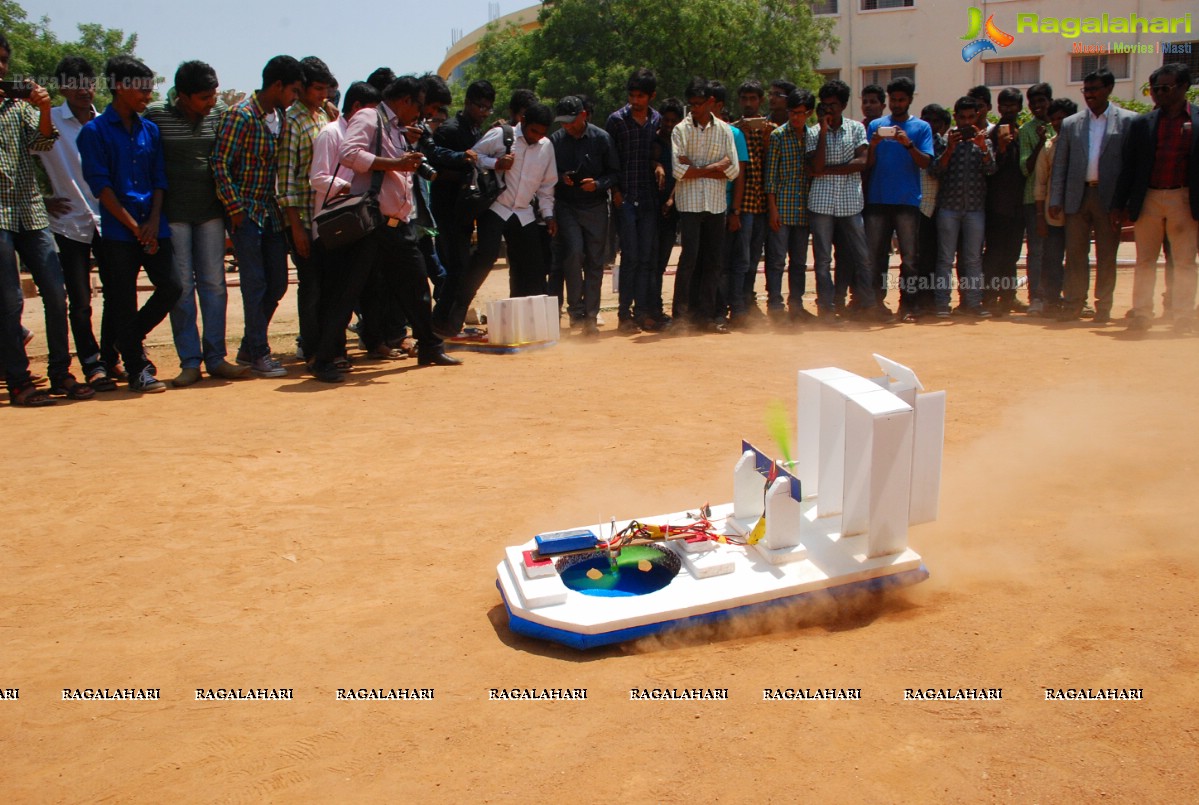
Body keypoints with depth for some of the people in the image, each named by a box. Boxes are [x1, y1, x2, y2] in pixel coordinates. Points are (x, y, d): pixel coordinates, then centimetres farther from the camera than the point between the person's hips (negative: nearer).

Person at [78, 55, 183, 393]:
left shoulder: (150, 130, 12)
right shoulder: (94, 131, -3)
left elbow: (159, 179, 9)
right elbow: (100, 185, -8)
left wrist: (154, 222, -5)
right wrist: (135, 227, -11)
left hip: (153, 228, 4)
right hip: (118, 232, -4)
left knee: (171, 287, -2)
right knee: (123, 303, 0)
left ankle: (131, 339, 24)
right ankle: (137, 370, 13)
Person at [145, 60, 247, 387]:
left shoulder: (219, 112, 5)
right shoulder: (156, 114, -4)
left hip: (210, 209, 3)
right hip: (173, 212, -3)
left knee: (214, 283, 4)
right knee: (182, 286, 0)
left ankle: (216, 357, 11)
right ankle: (189, 362, 6)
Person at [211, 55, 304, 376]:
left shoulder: (278, 117, 12)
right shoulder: (242, 115, -11)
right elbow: (220, 163, -15)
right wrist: (235, 208, -16)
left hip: (271, 213, 8)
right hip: (247, 213, -8)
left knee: (277, 284, 10)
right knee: (255, 284, -3)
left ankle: (249, 347, 24)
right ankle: (259, 354, 7)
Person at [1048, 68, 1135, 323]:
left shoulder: (1128, 121, 3)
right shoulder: (1071, 124, 11)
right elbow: (1059, 165, 9)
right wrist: (1055, 199, 1)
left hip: (1109, 197, -2)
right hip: (1077, 196, 2)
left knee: (1106, 256, 4)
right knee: (1075, 254, 3)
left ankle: (1103, 307, 12)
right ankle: (1072, 305, 8)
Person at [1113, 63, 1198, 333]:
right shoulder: (1142, 123, 8)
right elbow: (1128, 167, 8)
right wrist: (1119, 205, 3)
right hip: (1148, 199, 2)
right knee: (1145, 261, 7)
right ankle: (1141, 315, 14)